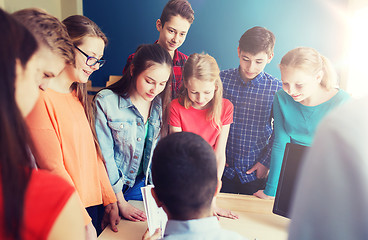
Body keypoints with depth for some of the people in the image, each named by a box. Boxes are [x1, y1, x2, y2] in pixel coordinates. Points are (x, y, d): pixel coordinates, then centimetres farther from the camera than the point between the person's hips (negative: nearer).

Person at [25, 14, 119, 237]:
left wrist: (110, 201, 7)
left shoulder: (78, 95, 9)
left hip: (94, 204, 7)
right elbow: (53, 169, -18)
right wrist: (84, 222, -13)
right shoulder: (41, 98, -18)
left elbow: (92, 153, 9)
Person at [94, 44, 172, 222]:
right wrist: (120, 202, -13)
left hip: (142, 185, 4)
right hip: (110, 187, -3)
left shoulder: (161, 104, -5)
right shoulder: (106, 102, -17)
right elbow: (105, 155, -15)